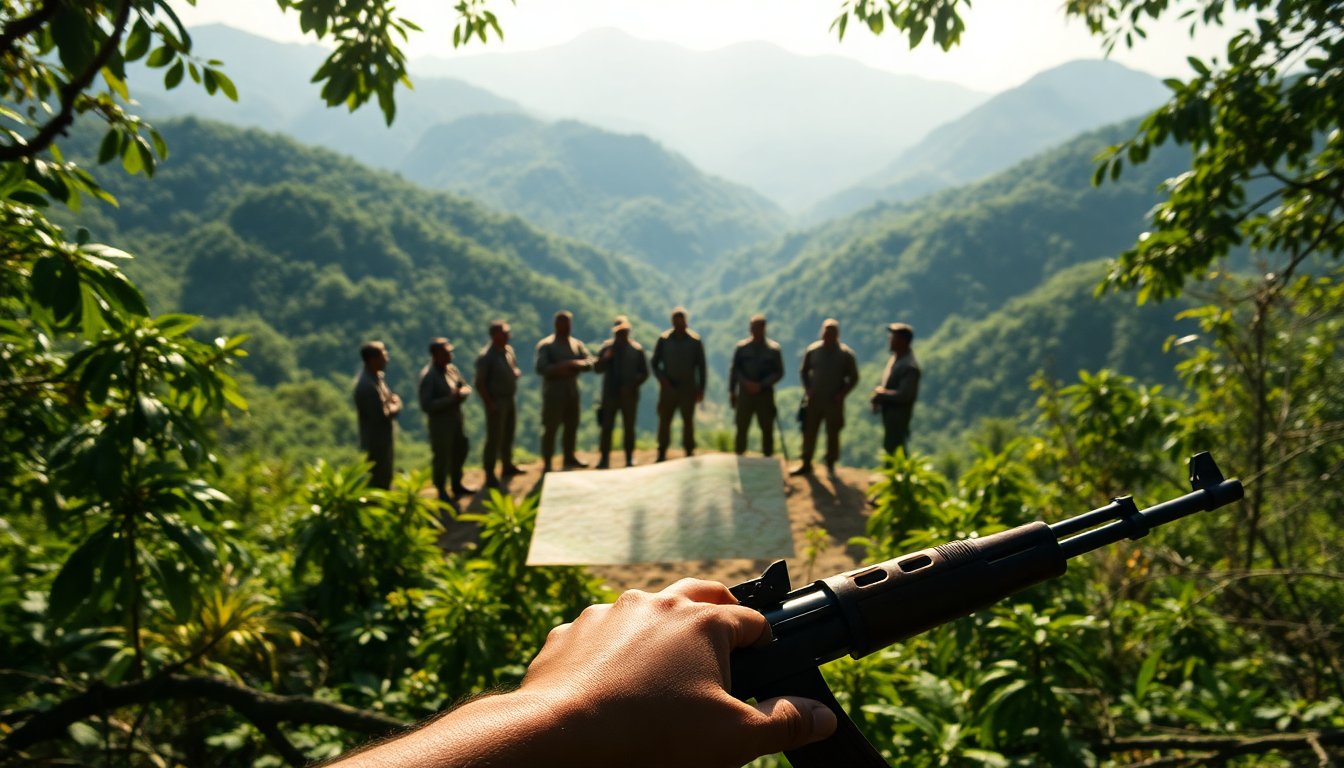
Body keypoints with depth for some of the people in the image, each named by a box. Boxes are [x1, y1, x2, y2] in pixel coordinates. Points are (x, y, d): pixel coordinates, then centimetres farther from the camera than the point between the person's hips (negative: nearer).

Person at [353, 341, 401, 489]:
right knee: (378, 483, 3)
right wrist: (396, 406, -10)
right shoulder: (367, 385, -28)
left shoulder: (375, 376, 3)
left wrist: (391, 401, -5)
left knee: (384, 479, 23)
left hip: (382, 439, 10)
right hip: (376, 442, -10)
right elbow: (381, 415, -27)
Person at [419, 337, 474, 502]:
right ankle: (442, 492, 23)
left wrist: (462, 392, -13)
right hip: (440, 423, -8)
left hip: (456, 419, 8)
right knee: (442, 457, 5)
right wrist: (450, 399, -27)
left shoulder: (451, 369, 1)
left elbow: (466, 387, 11)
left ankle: (457, 485, 39)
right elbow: (426, 405, -25)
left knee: (459, 452, 20)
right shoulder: (428, 376, -21)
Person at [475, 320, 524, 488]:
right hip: (496, 402, -8)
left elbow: (516, 370, 19)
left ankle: (507, 466, 35)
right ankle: (490, 476, 2)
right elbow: (479, 383, -17)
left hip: (511, 398, 8)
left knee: (508, 435, 19)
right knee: (494, 438, -5)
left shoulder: (509, 350, 5)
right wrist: (489, 404, -20)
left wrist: (516, 373, -6)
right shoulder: (486, 356, -17)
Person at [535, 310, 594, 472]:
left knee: (572, 426, 14)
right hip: (553, 392, -6)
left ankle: (569, 457, 30)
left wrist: (577, 364, -21)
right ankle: (546, 463, 2)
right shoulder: (545, 345, -4)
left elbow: (590, 362, -1)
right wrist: (559, 368, -27)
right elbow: (541, 367, -17)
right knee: (550, 427, -4)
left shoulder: (577, 344, 11)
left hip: (572, 391, 6)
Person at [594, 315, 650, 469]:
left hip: (629, 395, -1)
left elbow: (644, 373, 2)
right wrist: (606, 357, -17)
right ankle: (604, 459, 4)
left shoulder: (636, 349, 1)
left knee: (629, 428, 5)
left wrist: (632, 386, -12)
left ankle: (629, 459, 13)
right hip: (610, 394, 1)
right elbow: (597, 368, 1)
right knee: (606, 427, -2)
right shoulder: (606, 347, 5)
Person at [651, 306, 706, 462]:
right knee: (664, 419, 1)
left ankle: (690, 451, 14)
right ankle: (662, 452, 8)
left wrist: (701, 388, -1)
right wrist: (661, 378, -8)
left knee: (688, 420, 5)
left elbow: (701, 366, 3)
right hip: (668, 386, 0)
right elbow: (655, 362, 8)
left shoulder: (694, 340, 0)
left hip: (688, 387, 0)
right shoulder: (664, 339, 1)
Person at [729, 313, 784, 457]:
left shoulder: (773, 349, 2)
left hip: (765, 393, 0)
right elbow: (734, 370, 6)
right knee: (741, 428, 1)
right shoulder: (742, 347, 6)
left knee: (767, 429, 3)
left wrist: (761, 385, -14)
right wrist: (732, 391, -3)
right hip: (745, 393, 1)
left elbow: (779, 372, -1)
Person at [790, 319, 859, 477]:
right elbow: (804, 371, 12)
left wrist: (842, 394, -9)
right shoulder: (812, 350, 0)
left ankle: (830, 465, 20)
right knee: (809, 432, 6)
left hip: (834, 402, -2)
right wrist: (808, 389, -1)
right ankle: (806, 464, 17)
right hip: (814, 400, 2)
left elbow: (854, 377, 1)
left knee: (833, 434, 6)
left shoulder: (846, 354, -6)